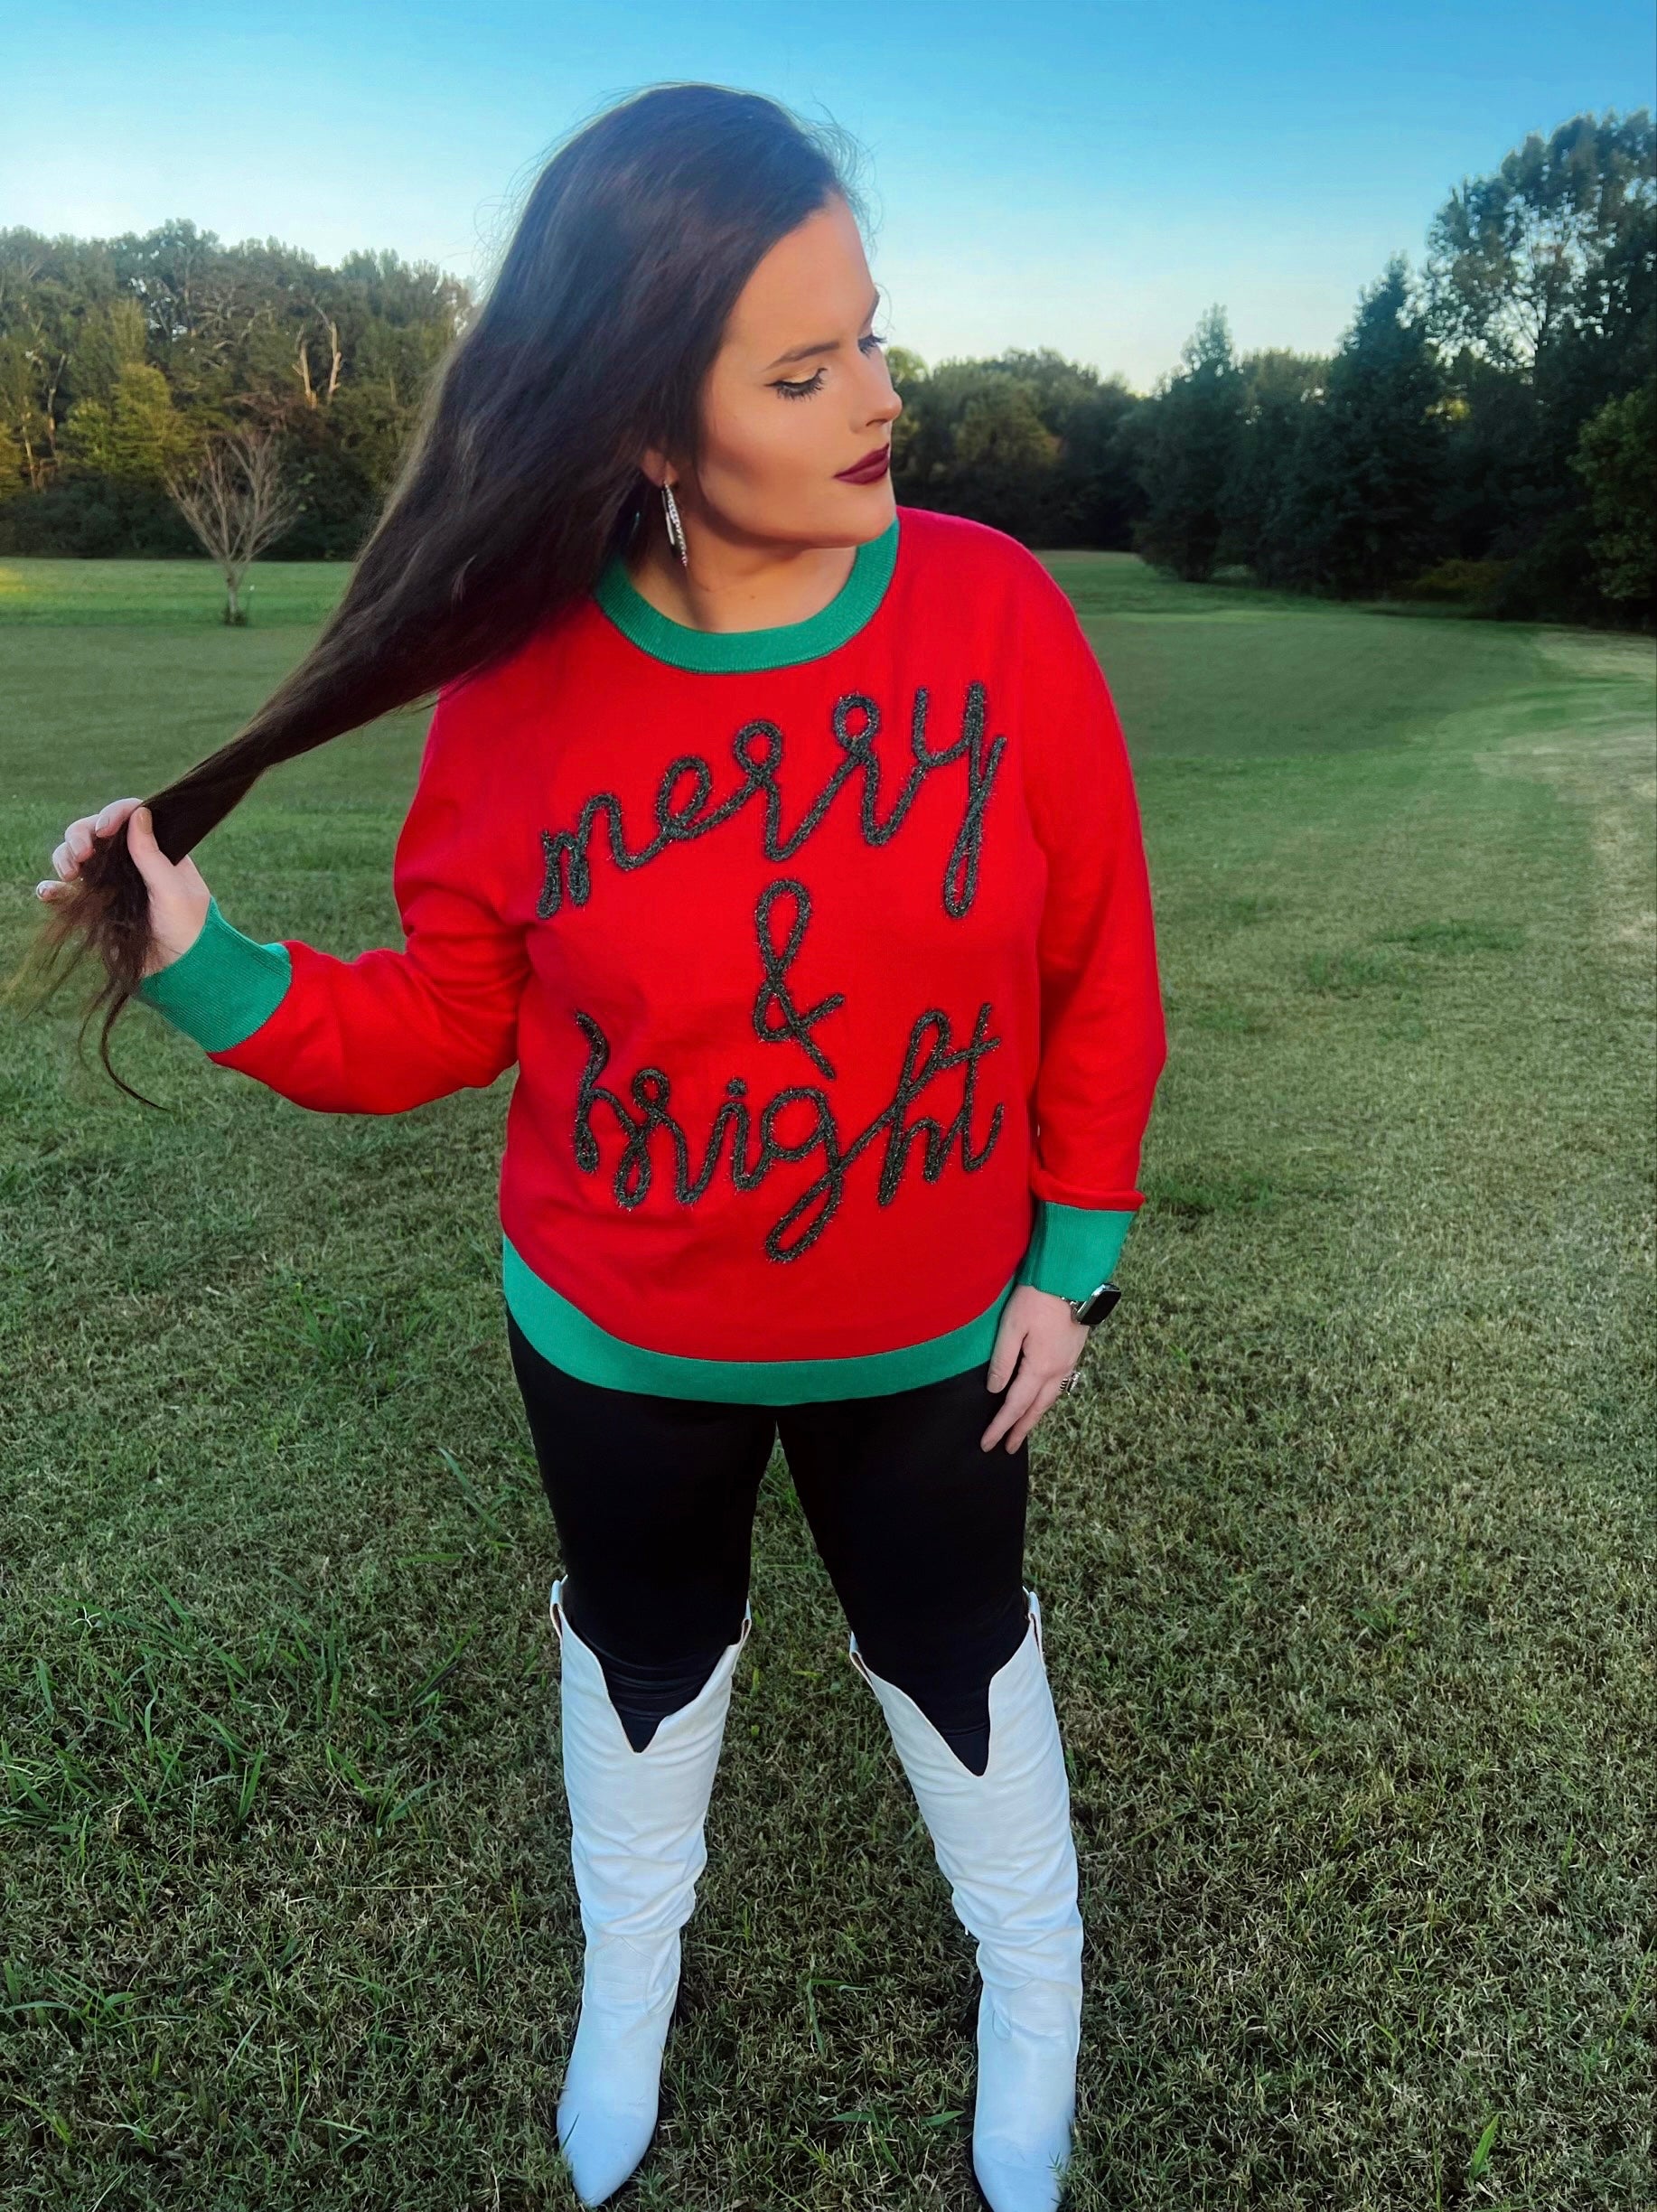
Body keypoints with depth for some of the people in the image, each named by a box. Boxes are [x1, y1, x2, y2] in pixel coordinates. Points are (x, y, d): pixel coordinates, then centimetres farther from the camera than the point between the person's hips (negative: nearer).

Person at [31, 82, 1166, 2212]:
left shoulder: (991, 605, -18)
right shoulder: (526, 685, -17)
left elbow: (1098, 959, -8)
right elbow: (444, 1014, -6)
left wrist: (1073, 1247, -4)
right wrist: (210, 967, -21)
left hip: (931, 1332, 0)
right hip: (617, 1337, 1)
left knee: (953, 1648, 23)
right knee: (644, 1644, 26)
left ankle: (1031, 1981, 56)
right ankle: (628, 1968, 60)